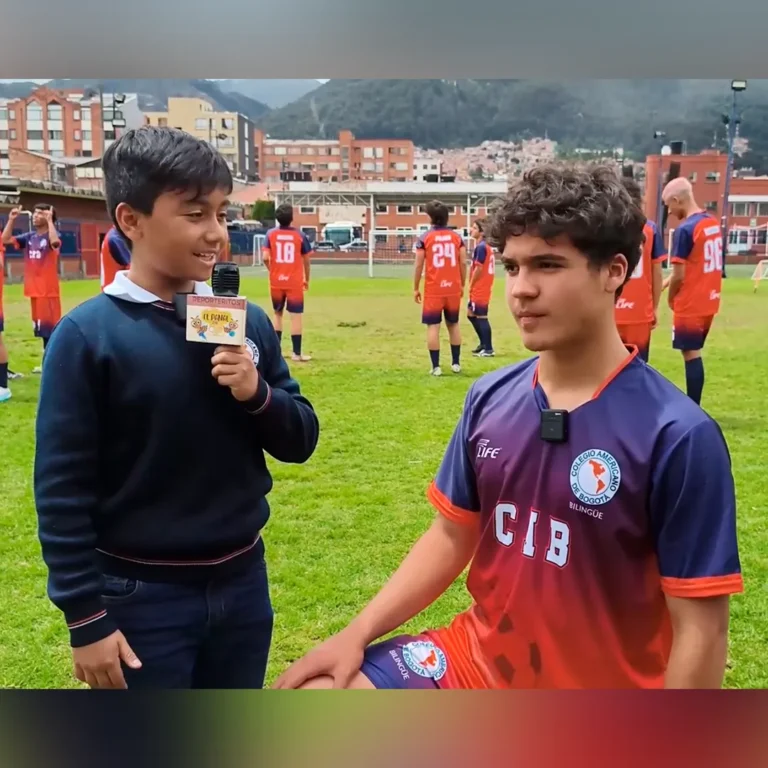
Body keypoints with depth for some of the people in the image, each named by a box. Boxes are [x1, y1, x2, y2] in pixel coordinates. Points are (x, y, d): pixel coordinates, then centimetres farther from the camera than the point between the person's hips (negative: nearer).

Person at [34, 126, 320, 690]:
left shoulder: (248, 321, 0)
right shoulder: (88, 335, -13)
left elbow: (301, 442, 5)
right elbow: (62, 489, -12)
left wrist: (257, 395, -15)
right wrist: (86, 617, -11)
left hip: (241, 582, 5)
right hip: (140, 598, -4)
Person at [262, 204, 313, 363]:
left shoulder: (271, 234, -2)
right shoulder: (300, 235, -5)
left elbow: (265, 257, -10)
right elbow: (306, 260, 1)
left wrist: (271, 270, 10)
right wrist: (306, 279, 15)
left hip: (276, 282, 2)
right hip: (294, 282, -2)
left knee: (277, 314, 17)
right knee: (296, 316, 1)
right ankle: (297, 354, 0)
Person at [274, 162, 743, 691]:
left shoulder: (678, 435, -21)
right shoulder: (490, 399, -3)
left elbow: (700, 632, -17)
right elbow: (453, 534, 7)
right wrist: (358, 634, 0)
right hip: (476, 662, 5)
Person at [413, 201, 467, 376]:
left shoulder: (425, 238, -5)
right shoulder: (457, 236, 3)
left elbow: (419, 265, -5)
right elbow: (463, 263, 2)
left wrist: (416, 288, 4)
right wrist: (462, 285, 14)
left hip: (433, 290, -3)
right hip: (453, 288, 3)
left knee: (433, 326, 1)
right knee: (453, 325, 16)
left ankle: (436, 367, -1)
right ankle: (456, 363, 20)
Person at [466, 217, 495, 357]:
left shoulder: (481, 247, -15)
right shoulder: (485, 246, 15)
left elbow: (478, 269, -20)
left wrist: (471, 286, -9)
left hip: (480, 289, -10)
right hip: (479, 289, 10)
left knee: (481, 317, -4)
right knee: (471, 314, 19)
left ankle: (488, 349, 2)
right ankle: (484, 343, 26)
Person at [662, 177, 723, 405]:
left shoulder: (684, 229, -18)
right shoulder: (713, 223, 7)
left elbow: (679, 275, -17)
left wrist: (671, 298, 0)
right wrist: (670, 280, 13)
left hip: (690, 304, -8)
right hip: (709, 301, 8)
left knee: (691, 355, 0)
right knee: (694, 353, 16)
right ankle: (693, 405, 23)